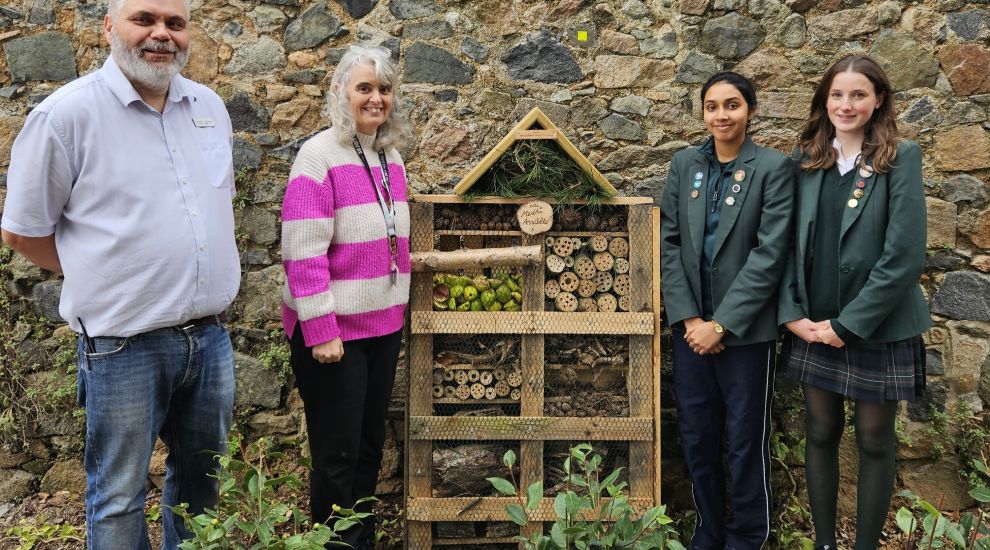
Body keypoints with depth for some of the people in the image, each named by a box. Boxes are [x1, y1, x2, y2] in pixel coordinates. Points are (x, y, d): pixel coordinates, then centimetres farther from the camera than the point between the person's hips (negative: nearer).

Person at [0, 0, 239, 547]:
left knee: (200, 478, 20)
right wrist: (104, 277, 2)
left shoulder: (210, 106, 6)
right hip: (123, 348, -5)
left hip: (210, 338, 5)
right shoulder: (66, 113, -11)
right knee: (119, 499, 10)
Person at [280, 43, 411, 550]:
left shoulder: (391, 156, 8)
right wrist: (321, 331, -21)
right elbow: (303, 253, -18)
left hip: (384, 324, 7)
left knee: (370, 446, 17)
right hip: (334, 330, -7)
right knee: (337, 455, 4)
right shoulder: (319, 155, -13)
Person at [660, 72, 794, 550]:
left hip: (745, 328, -3)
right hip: (690, 325, 4)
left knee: (745, 441, 8)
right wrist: (688, 317, -7)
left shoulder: (773, 167, -6)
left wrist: (722, 324, -14)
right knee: (696, 437, 13)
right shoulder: (684, 164, 6)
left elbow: (770, 253, -12)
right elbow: (669, 242, 2)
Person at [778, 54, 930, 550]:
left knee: (873, 441, 10)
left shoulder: (901, 158, -8)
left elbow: (904, 254, -14)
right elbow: (788, 242, 4)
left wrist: (848, 324, -15)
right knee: (820, 434, 13)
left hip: (877, 329, -3)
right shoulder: (807, 160, 4)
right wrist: (792, 314, -7)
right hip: (813, 328, 4)